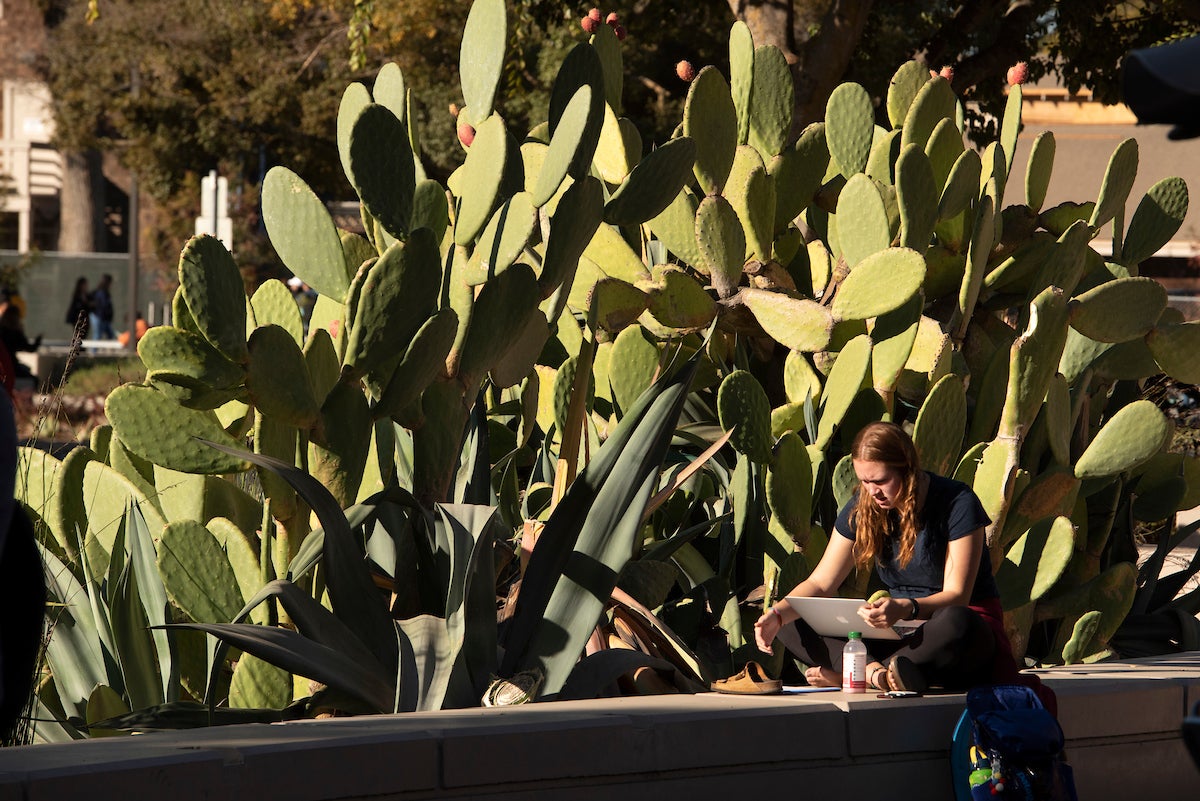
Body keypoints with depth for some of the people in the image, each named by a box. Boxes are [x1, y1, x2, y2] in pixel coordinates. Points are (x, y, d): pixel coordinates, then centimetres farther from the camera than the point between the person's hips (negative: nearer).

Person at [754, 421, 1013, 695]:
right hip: (902, 635, 5)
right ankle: (876, 671, -36)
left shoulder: (957, 503, -12)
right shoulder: (863, 508, 2)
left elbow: (957, 595, -18)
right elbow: (820, 583, 3)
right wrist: (778, 614, -18)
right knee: (793, 625, -12)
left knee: (956, 624, -43)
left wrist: (905, 609, -38)